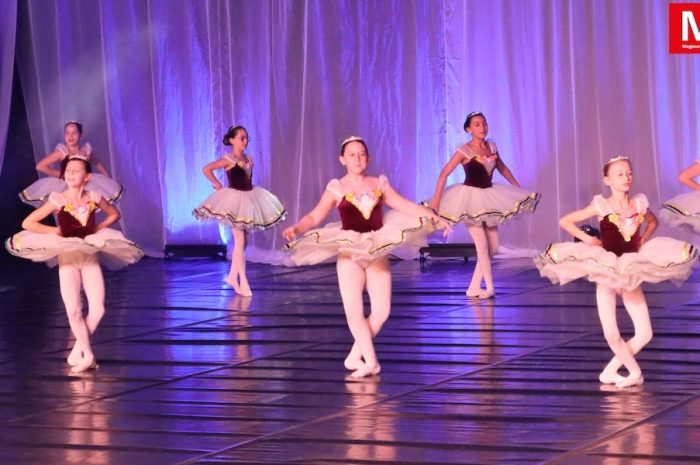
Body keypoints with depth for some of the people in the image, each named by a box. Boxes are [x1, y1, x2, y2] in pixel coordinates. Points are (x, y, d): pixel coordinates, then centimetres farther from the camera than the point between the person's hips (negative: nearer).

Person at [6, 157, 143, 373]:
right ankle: (87, 356, 4)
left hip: (90, 256, 2)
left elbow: (114, 214, 18)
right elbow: (28, 223, -7)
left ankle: (78, 350, 14)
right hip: (68, 257, -2)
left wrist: (98, 229, 4)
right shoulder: (58, 199, -8)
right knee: (73, 310, -11)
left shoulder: (94, 197, -1)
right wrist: (54, 231, -6)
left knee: (97, 309, -6)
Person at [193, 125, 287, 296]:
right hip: (234, 199, -7)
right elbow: (206, 169, -20)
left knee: (241, 242, 12)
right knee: (240, 242, -7)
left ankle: (233, 276, 24)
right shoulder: (228, 159, -14)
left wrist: (249, 188, 7)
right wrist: (218, 185, -14)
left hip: (248, 199, 8)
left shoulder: (248, 159, 7)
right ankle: (243, 282, -4)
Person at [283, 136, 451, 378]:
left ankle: (355, 356, 14)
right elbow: (315, 216, -8)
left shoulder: (379, 183, 5)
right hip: (349, 253, -3)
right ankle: (370, 361, 2)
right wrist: (297, 228, -26)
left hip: (377, 251, 3)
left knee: (381, 311, -1)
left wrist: (434, 217, -4)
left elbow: (406, 206, 5)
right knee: (354, 312, -9)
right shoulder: (337, 188, -3)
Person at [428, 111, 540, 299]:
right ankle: (489, 288, -2)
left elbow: (502, 168, 18)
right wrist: (436, 199, -25)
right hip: (470, 197, -7)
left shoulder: (491, 146, 2)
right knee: (483, 245, -10)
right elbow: (444, 174, -18)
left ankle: (474, 287, 14)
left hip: (488, 196, 7)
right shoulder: (464, 150, -16)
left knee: (493, 246, 6)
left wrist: (519, 189, 20)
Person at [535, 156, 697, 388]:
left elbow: (653, 222, 23)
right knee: (612, 335, -9)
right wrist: (587, 239, -12)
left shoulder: (639, 203, 0)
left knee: (644, 334, -2)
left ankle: (610, 371, 14)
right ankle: (635, 373, 13)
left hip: (631, 271, 4)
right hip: (606, 272, -4)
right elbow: (564, 221, -6)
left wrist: (642, 241, 7)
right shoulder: (602, 206, -10)